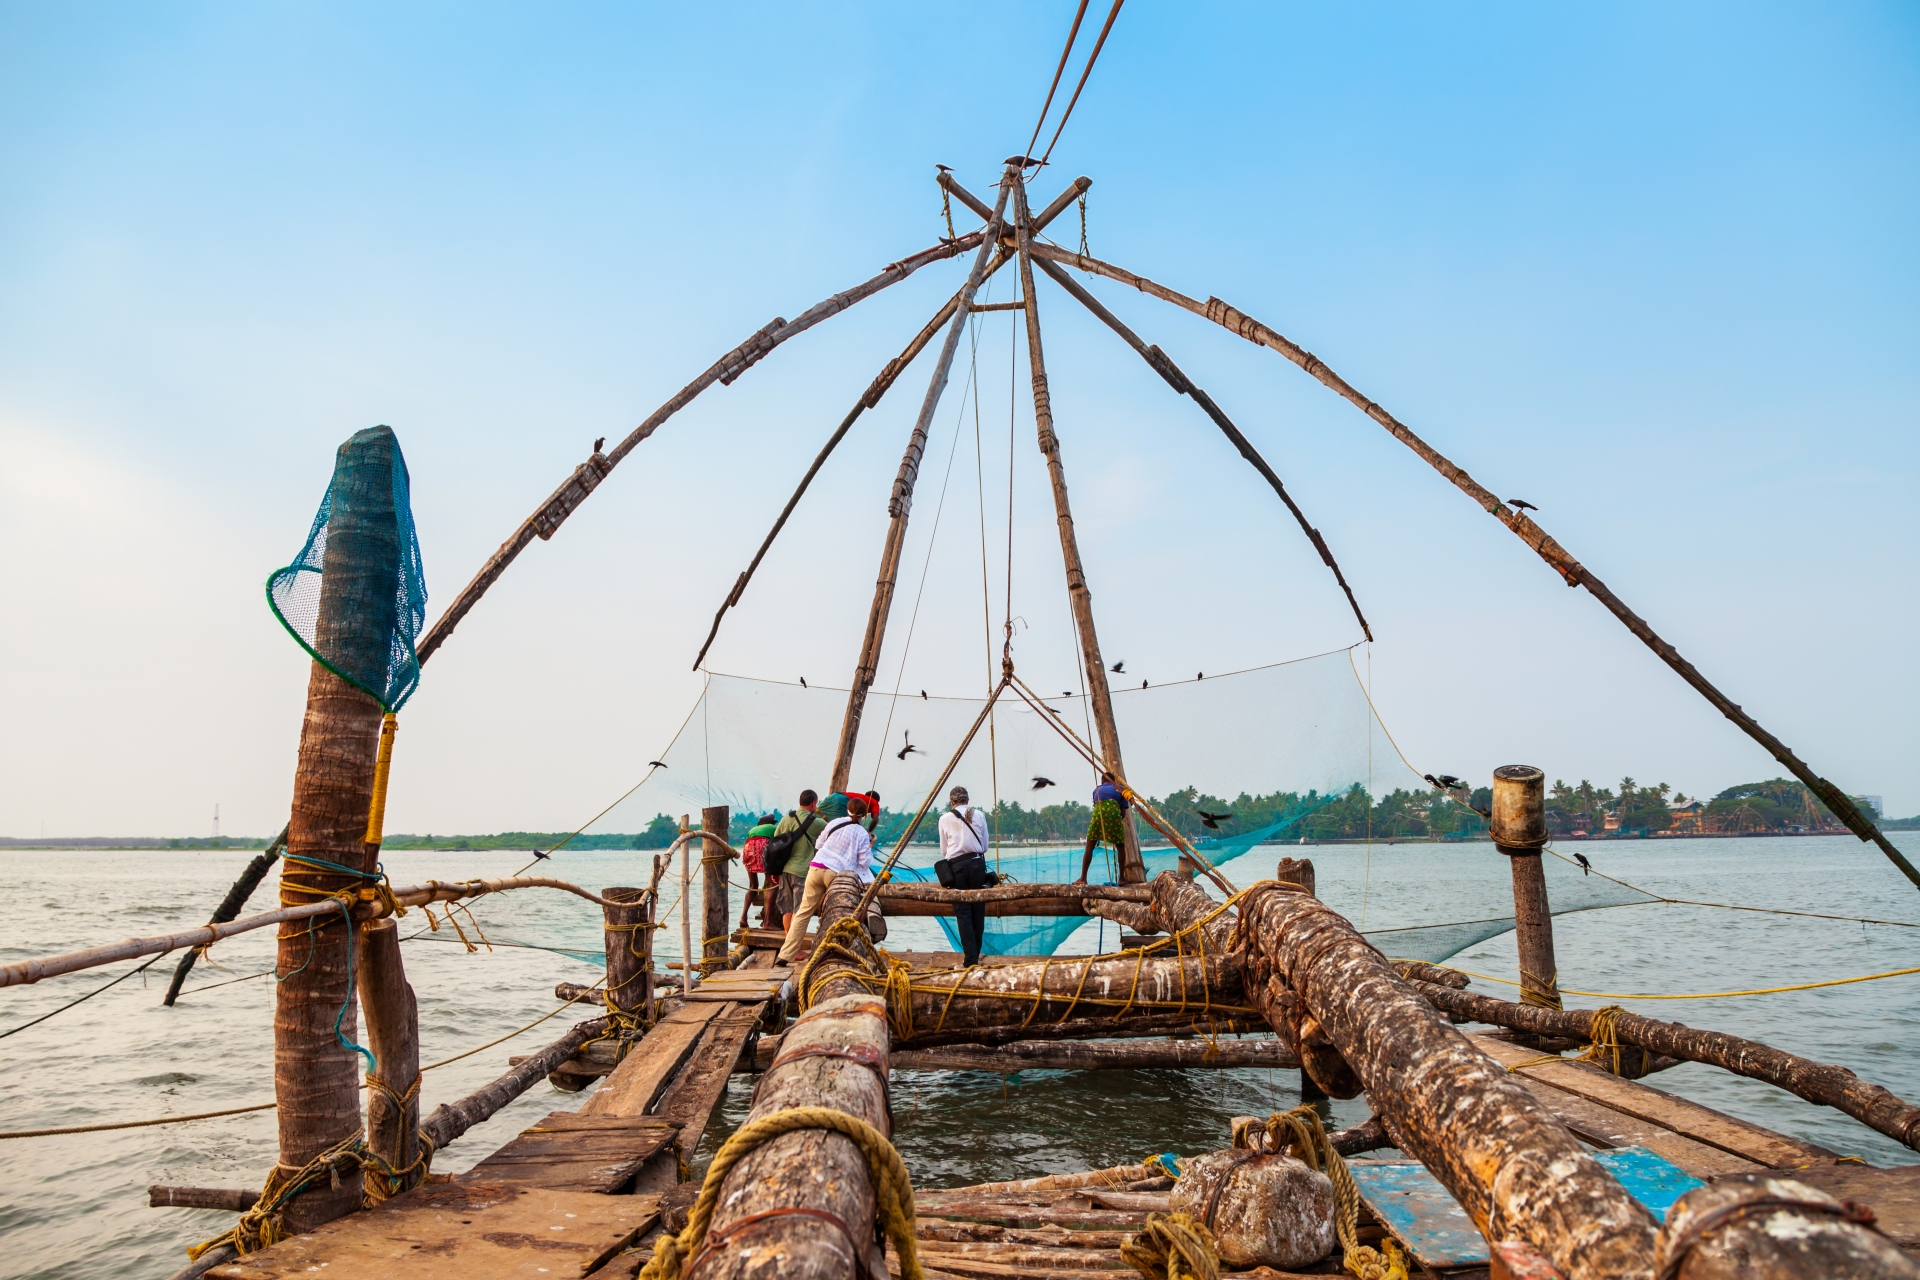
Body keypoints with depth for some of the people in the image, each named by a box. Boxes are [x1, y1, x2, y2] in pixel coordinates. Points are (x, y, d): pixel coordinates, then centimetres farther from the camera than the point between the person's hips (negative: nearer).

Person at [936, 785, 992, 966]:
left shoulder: (945, 818, 2)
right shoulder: (979, 815, 6)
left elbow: (943, 851, 8)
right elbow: (985, 846, 13)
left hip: (956, 866, -2)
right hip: (977, 863, 2)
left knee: (963, 912, 0)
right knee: (978, 911, 10)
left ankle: (970, 959, -5)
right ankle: (975, 954, 17)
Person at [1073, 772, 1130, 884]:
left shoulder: (1097, 790, 35)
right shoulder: (1119, 789, 29)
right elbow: (1123, 813, 18)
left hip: (1098, 811, 1)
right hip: (1113, 810, -1)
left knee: (1090, 845, 4)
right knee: (1120, 846, 15)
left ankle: (1083, 878, -3)